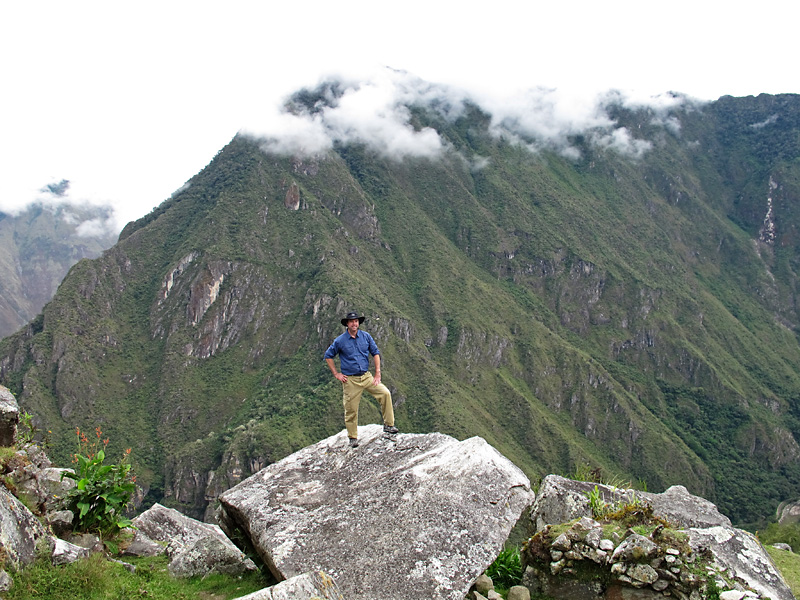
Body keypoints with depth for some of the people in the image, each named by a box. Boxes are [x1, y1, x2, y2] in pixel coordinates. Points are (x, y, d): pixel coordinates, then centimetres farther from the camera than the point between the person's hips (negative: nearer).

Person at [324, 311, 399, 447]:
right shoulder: (340, 341, -5)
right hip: (350, 380, -2)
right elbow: (328, 356, 6)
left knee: (385, 393, -14)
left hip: (366, 376, 3)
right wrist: (336, 374, 1)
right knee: (351, 410, 1)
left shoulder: (366, 337, 2)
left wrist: (377, 373, 1)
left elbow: (376, 353, 8)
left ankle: (388, 425, -3)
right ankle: (353, 438, 17)